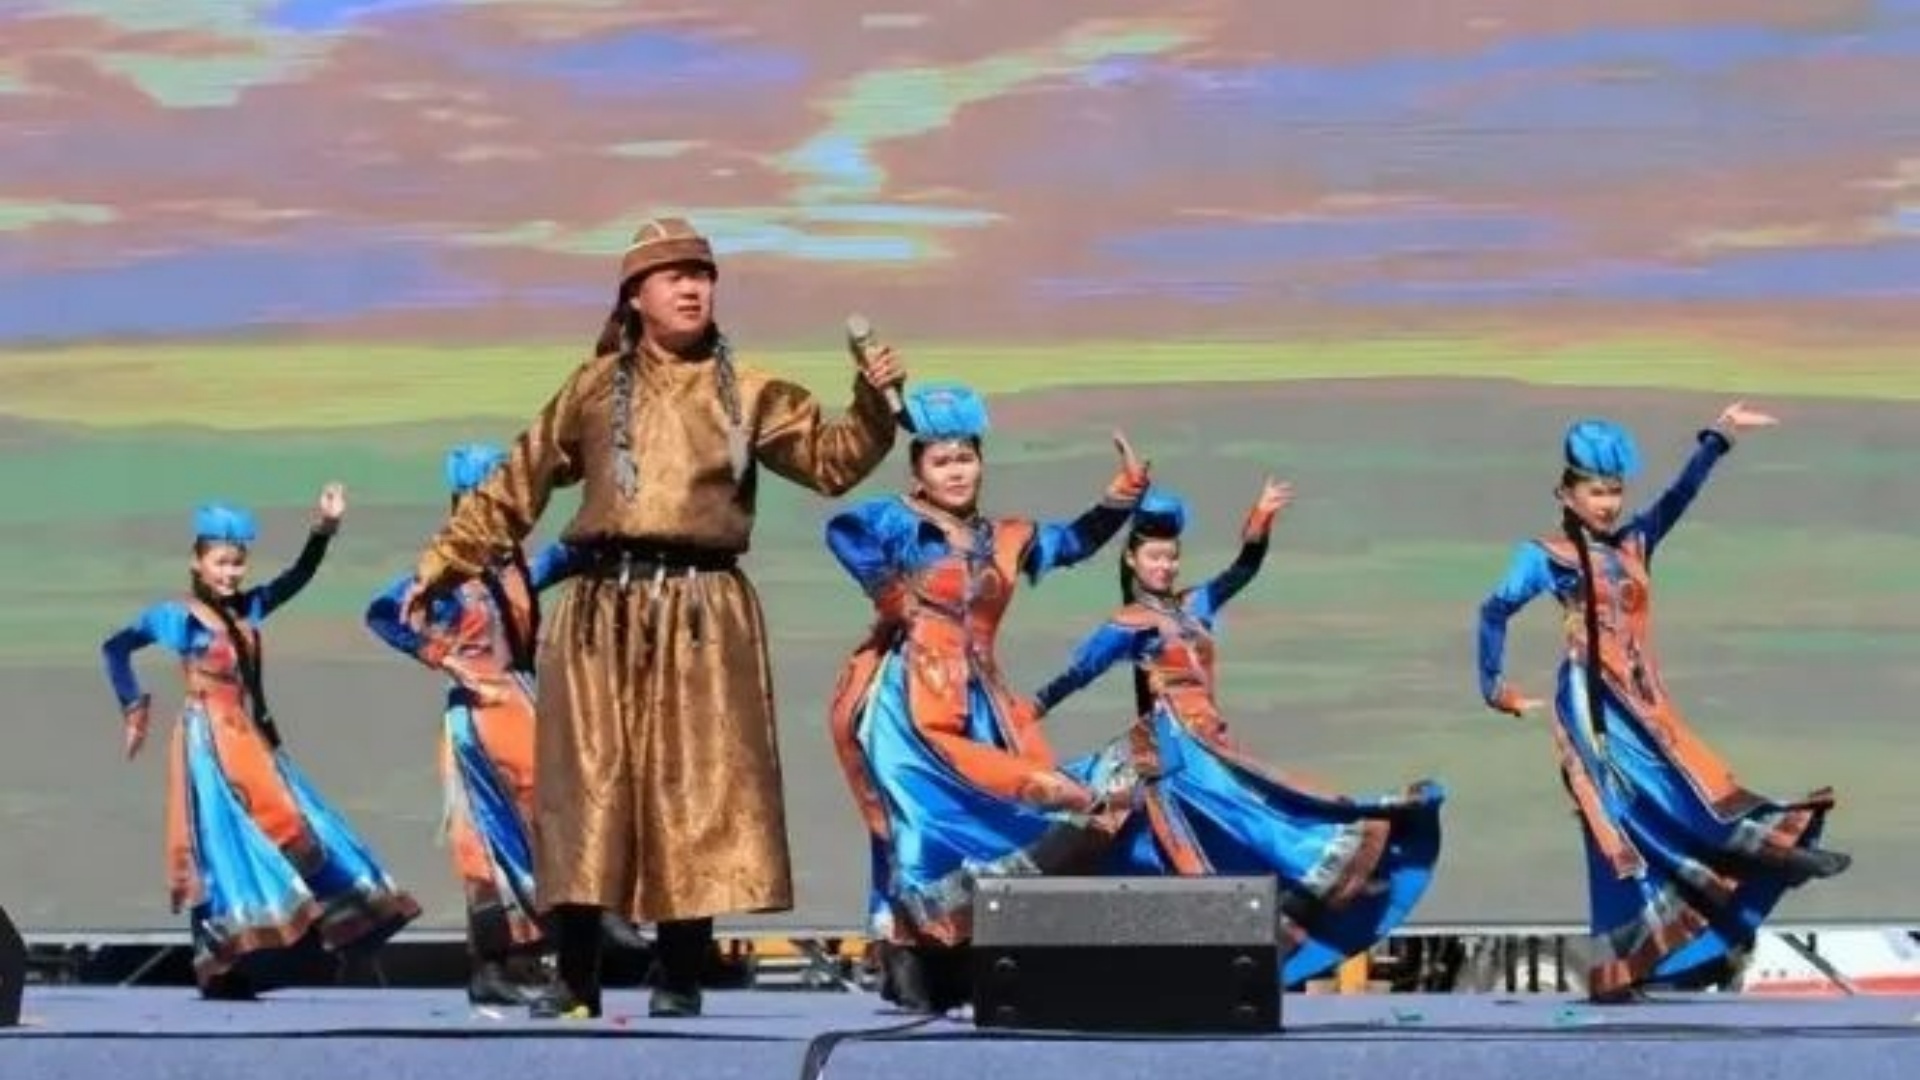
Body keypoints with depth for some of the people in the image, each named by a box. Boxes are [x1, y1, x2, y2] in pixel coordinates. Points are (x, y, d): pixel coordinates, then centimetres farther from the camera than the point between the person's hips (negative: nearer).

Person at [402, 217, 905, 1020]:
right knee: (590, 787, 0)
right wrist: (444, 560, 16)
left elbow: (832, 458, 3)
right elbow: (517, 486, 17)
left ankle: (680, 978, 6)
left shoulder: (747, 394, 10)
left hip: (703, 614, 0)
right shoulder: (595, 389, 12)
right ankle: (576, 977, 6)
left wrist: (872, 405, -15)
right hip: (603, 612, 1)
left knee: (693, 784, -2)